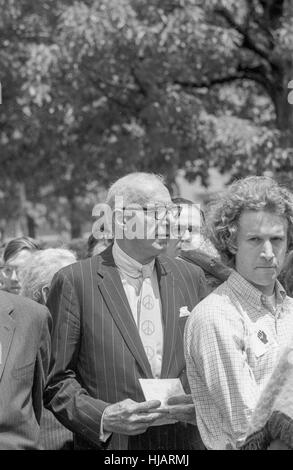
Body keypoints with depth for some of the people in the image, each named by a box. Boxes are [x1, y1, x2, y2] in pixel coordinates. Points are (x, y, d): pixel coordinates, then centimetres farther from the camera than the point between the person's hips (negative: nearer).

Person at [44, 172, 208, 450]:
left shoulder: (190, 278, 8)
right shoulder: (74, 281, -5)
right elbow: (55, 378, -4)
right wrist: (102, 417, -17)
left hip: (185, 441, 4)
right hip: (109, 445, -3)